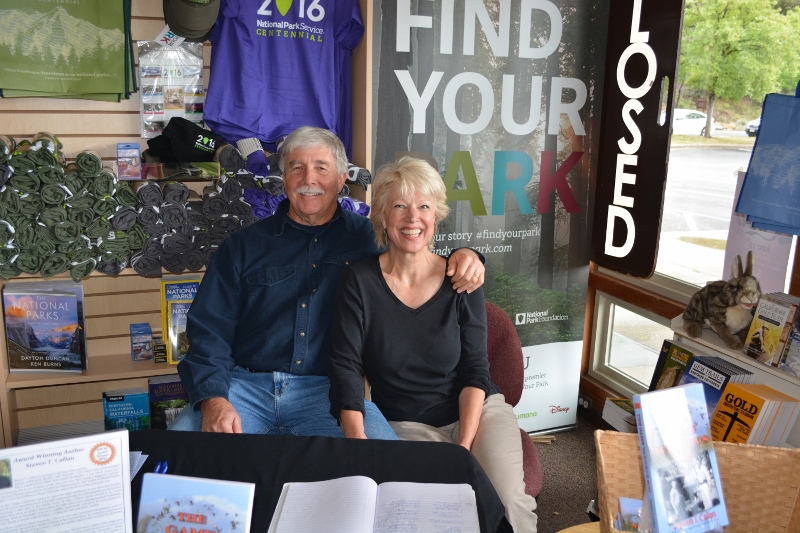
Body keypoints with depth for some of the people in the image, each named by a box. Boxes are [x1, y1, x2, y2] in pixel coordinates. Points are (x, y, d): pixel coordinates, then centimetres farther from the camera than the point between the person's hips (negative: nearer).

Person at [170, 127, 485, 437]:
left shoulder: (369, 237, 12)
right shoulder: (243, 246, 13)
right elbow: (208, 329, 7)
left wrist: (463, 255, -4)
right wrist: (213, 400, -12)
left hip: (330, 391, 0)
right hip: (246, 386, 0)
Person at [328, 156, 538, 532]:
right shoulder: (360, 281, -5)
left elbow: (475, 371, -2)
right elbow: (345, 368, -8)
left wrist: (464, 445, -14)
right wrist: (361, 444, -21)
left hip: (477, 410, 1)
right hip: (405, 425, -1)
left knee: (509, 501, -22)